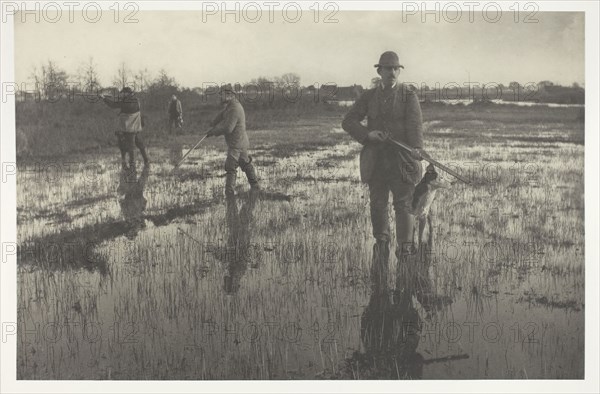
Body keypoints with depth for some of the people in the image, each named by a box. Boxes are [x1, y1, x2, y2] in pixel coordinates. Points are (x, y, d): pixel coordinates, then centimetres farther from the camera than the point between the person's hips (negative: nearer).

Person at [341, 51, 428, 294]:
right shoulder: (369, 97, 11)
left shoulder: (408, 96, 3)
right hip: (376, 158, 3)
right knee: (377, 205, 8)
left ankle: (405, 248, -2)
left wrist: (416, 147, -31)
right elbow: (348, 122, 4)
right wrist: (368, 134, -16)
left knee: (403, 203, -7)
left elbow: (415, 124, -12)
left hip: (402, 157, -2)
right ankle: (381, 243, 27)